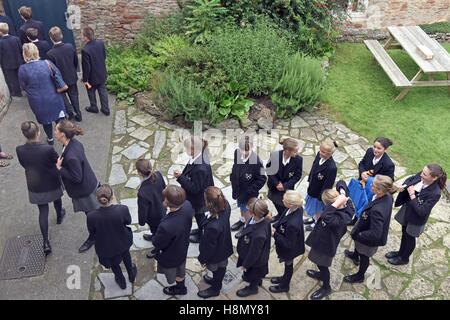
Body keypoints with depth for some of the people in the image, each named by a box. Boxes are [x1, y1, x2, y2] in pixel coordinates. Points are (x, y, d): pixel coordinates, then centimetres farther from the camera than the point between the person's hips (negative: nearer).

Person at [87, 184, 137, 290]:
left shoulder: (92, 217, -34)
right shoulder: (122, 209, -35)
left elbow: (92, 232, -13)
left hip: (106, 248, 0)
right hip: (123, 242, 1)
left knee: (113, 263, 32)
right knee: (125, 255, 36)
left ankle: (121, 281, 58)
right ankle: (131, 274, 61)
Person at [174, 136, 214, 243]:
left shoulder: (200, 169, -41)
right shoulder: (197, 157, -13)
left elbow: (194, 188, -32)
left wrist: (180, 177, -32)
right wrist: (182, 175, -6)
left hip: (199, 199, -8)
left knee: (200, 216, 20)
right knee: (198, 216, 32)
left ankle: (202, 236, 46)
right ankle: (201, 230, 57)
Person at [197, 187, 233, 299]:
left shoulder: (213, 227, -46)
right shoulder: (226, 207, -28)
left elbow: (209, 246, -26)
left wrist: (202, 259, -9)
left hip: (216, 254, -6)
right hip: (224, 247, 6)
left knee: (217, 270, 25)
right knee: (221, 267, 33)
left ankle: (215, 289, 55)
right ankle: (216, 281, 63)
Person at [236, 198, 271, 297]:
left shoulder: (258, 235, -48)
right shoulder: (263, 219, -26)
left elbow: (254, 253, -29)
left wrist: (245, 264, -11)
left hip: (255, 260, -6)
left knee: (252, 274, 26)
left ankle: (252, 288, 56)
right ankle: (258, 280, 66)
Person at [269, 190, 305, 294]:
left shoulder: (293, 224, -46)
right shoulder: (297, 208, -23)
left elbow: (288, 243, -30)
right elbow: (283, 219, -1)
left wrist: (275, 234, -24)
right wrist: (275, 226, -12)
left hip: (289, 249, -6)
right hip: (290, 243, 7)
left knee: (288, 265, 23)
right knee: (288, 264, 33)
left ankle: (284, 286, 51)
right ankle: (285, 278, 61)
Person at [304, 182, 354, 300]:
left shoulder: (341, 218, -41)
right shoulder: (346, 204, -18)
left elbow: (326, 217, -61)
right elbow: (341, 183, -7)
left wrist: (336, 203, -56)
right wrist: (342, 192, -28)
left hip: (326, 243, -8)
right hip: (322, 238, 8)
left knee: (322, 264, 19)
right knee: (319, 261, 33)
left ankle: (326, 287, 45)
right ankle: (322, 274, 63)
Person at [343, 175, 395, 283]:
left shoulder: (377, 210, -46)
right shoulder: (387, 196, -21)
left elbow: (375, 234, -40)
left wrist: (358, 235, -23)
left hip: (370, 238, -7)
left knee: (364, 255, 21)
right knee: (358, 244, 36)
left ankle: (359, 276, 50)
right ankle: (355, 255, 68)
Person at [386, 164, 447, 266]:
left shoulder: (435, 193, -35)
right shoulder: (420, 176, -19)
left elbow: (421, 211, -32)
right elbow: (410, 179, 4)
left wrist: (412, 195, -34)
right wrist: (405, 185, -17)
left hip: (416, 219, -6)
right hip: (406, 210, 6)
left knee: (409, 238, 19)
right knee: (404, 233, 27)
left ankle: (404, 258, 45)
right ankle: (400, 252, 53)